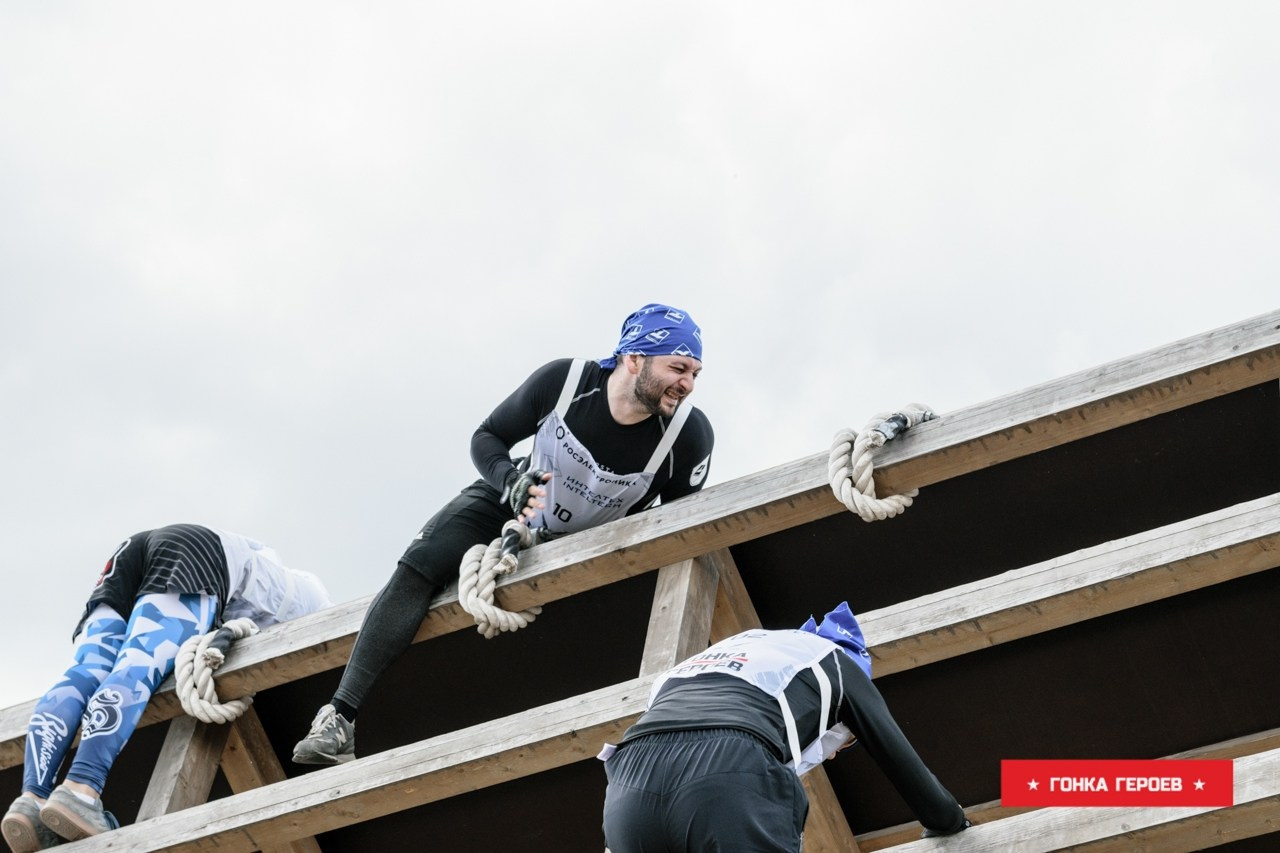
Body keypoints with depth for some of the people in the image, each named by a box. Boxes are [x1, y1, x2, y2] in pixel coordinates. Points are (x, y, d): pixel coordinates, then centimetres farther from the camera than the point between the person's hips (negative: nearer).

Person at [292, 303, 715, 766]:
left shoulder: (691, 436, -25)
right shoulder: (564, 381, -26)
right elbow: (487, 437, -11)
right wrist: (511, 482, -30)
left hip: (594, 544, 2)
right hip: (515, 501, -2)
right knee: (418, 567, -21)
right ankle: (340, 717, -24)